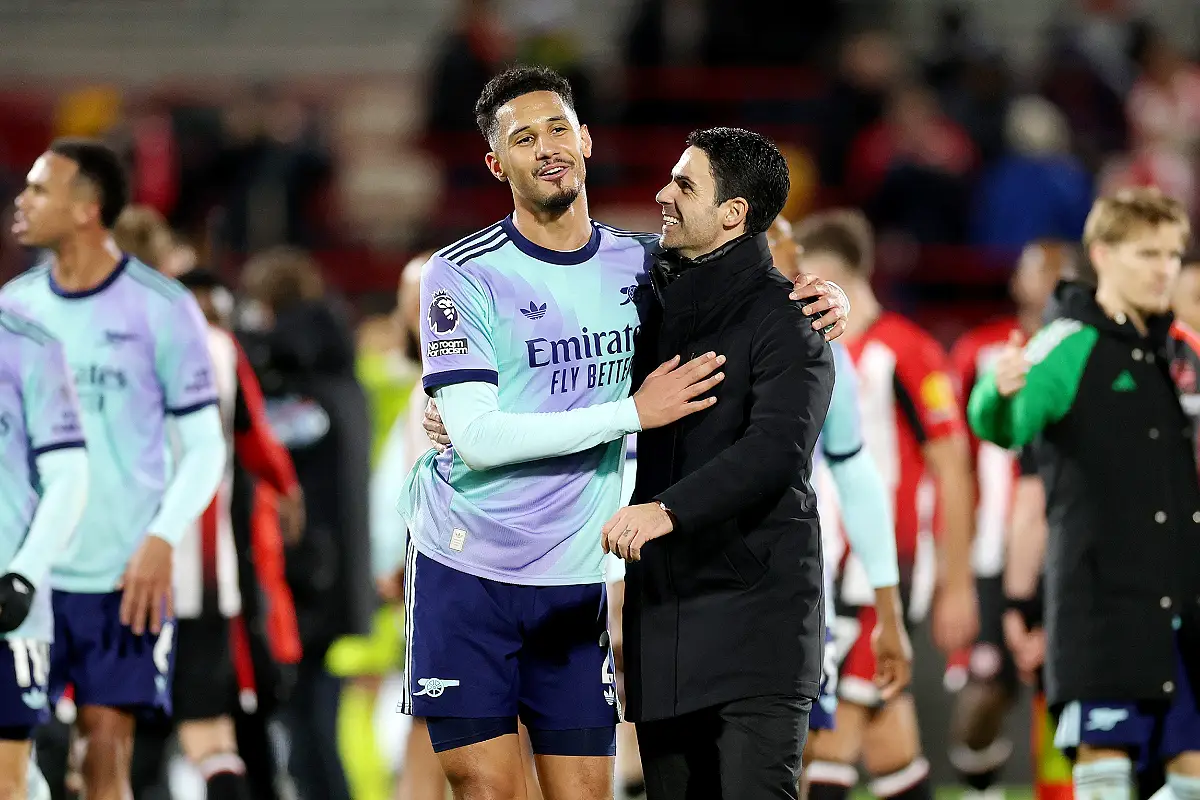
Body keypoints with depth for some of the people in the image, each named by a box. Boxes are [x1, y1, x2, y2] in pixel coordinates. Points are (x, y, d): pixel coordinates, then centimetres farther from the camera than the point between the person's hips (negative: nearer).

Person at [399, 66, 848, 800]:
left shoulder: (639, 264, 7)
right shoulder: (465, 274, -7)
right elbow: (477, 437, -16)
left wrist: (812, 306, 1)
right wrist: (633, 413, -16)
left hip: (575, 578, 4)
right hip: (468, 573, -4)